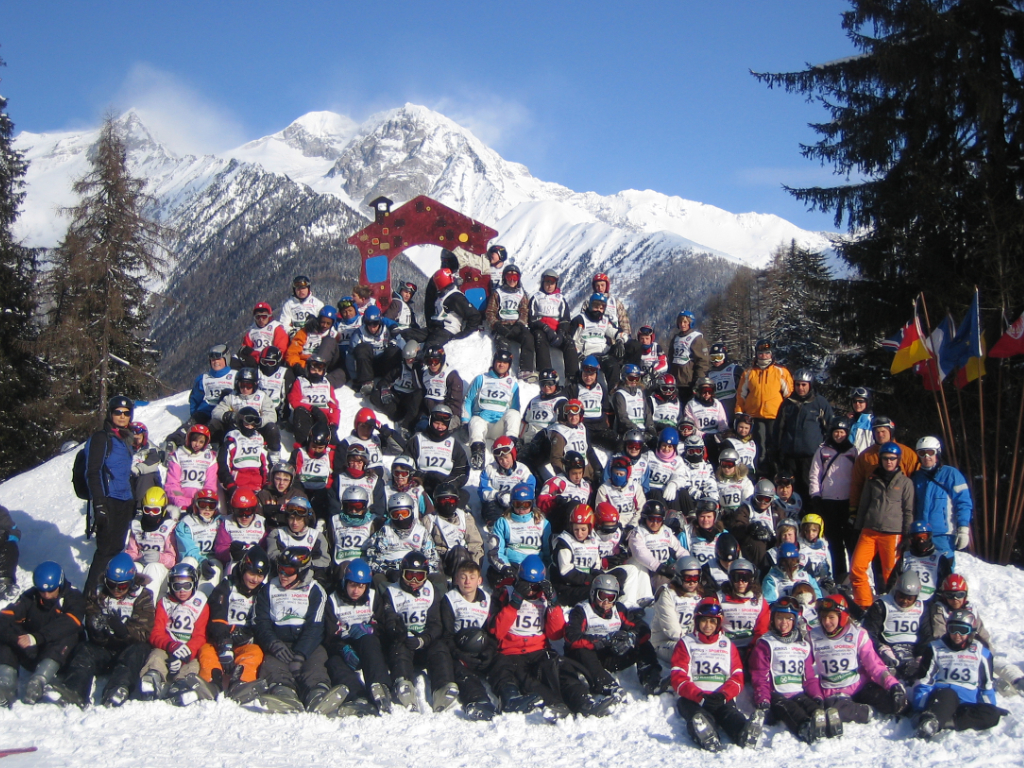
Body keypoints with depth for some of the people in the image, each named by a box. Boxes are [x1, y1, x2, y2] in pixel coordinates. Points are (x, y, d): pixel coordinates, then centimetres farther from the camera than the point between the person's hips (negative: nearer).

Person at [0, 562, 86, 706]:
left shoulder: (73, 598, -8)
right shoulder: (29, 597, 0)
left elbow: (68, 625, -28)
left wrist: (36, 638, -40)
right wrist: (15, 637, -38)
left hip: (61, 657, -3)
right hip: (31, 655, 3)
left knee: (68, 636, -32)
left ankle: (39, 681, -46)